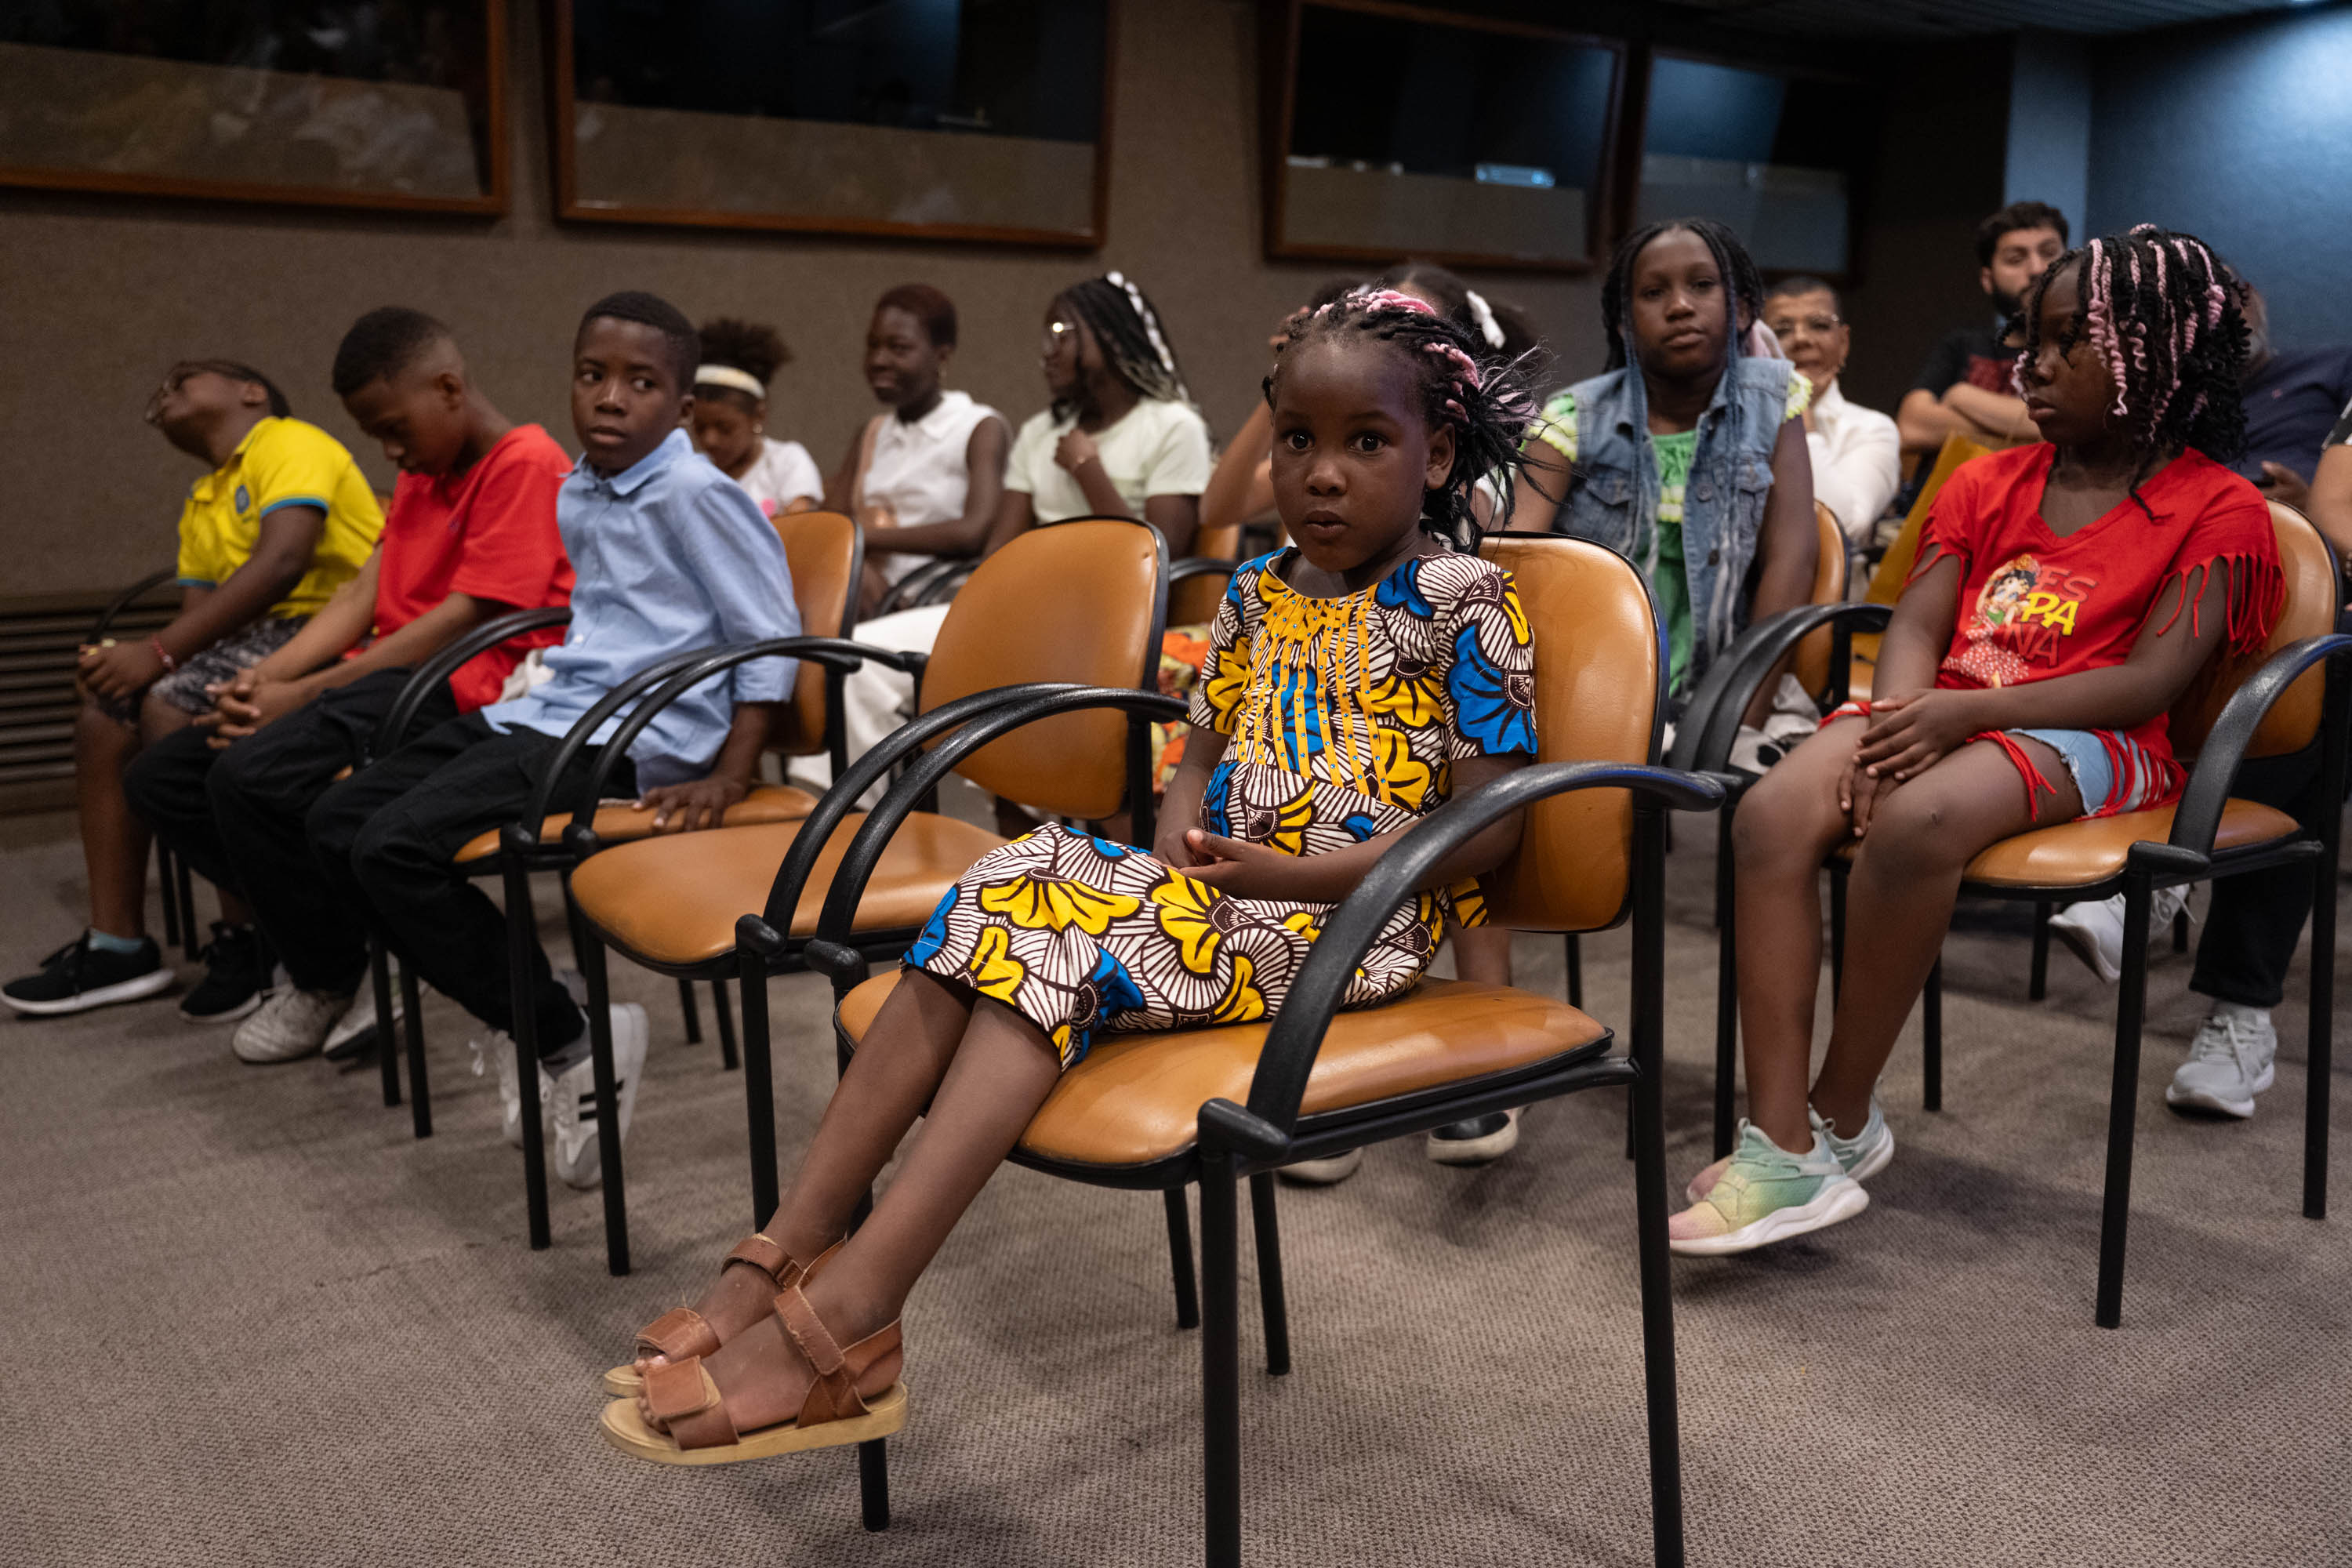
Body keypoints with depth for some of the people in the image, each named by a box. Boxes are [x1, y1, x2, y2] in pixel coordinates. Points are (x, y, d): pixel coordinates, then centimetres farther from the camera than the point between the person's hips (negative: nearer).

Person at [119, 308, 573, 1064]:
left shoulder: (527, 464, -10)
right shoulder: (420, 475, 23)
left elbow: (465, 620, -18)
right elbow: (364, 592, 14)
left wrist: (301, 695, -16)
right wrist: (261, 680, -3)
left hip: (463, 689, -10)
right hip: (385, 674, 10)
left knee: (251, 774, -30)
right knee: (161, 776, 3)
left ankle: (330, 981, -7)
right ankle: (315, 936, 6)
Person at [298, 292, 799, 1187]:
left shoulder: (693, 493, -10)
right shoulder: (575, 497, 15)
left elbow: (770, 639, -11)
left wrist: (727, 780, -18)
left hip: (630, 741, -9)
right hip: (546, 712, 9)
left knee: (397, 846, -23)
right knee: (335, 826, 4)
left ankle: (570, 1042, -10)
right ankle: (514, 1014, 7)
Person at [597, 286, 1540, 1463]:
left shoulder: (1461, 599, -5)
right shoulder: (1257, 593, 15)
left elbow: (1488, 828, -10)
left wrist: (1295, 873, -18)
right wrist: (1182, 833, -2)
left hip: (1357, 915, -6)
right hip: (1221, 881, 7)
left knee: (1059, 938, -27)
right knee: (1010, 883, -19)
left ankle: (847, 1310, -33)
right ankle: (784, 1253, -23)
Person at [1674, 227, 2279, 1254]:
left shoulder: (2217, 510, 5)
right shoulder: (1987, 484, 23)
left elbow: (2152, 680, -8)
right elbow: (1916, 625, 10)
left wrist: (1965, 710, -21)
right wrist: (1897, 724, -14)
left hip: (2085, 742, -5)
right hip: (1939, 716, 5)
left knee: (1914, 822, -38)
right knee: (1772, 815, -28)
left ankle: (1842, 1118, -20)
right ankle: (1780, 1148, -30)